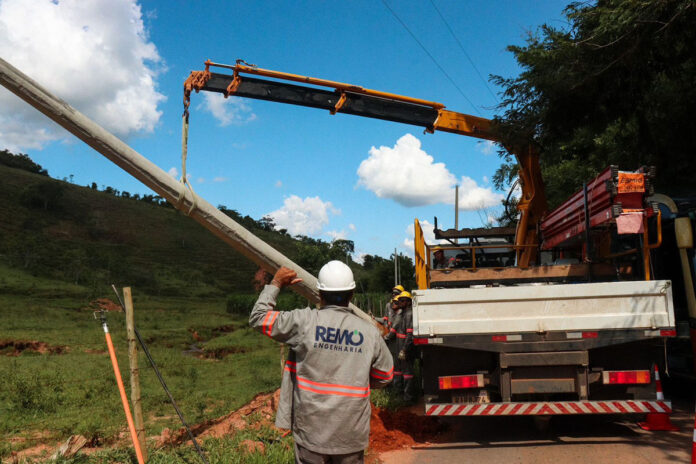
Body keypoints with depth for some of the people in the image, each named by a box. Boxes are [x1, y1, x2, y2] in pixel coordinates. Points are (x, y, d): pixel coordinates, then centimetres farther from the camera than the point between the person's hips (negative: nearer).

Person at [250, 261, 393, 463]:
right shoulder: (370, 332, -4)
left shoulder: (304, 321, -13)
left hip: (311, 431, -2)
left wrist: (275, 284, 9)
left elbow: (259, 317, -2)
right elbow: (384, 377, 7)